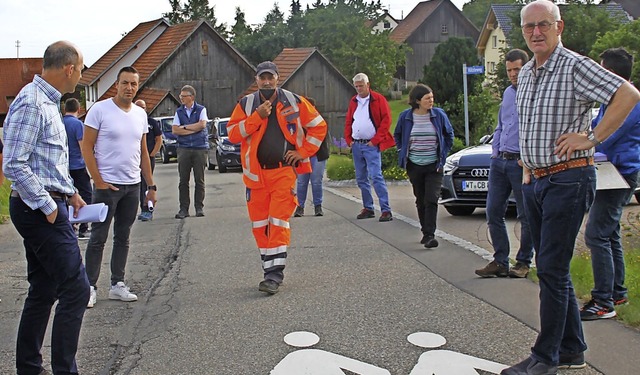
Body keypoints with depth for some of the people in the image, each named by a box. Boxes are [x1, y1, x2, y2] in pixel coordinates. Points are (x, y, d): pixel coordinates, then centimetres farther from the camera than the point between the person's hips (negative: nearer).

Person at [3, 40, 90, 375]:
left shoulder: (47, 102, 16)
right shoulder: (32, 103, -16)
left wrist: (69, 192, 19)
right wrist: (48, 206, -17)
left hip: (45, 208, 10)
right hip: (40, 209, -10)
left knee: (43, 290, 15)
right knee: (75, 289, -8)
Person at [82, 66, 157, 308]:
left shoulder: (140, 114, 10)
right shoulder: (100, 110, -7)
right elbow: (86, 147, -8)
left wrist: (151, 185, 12)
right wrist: (99, 181, -13)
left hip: (132, 185, 5)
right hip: (107, 185, -5)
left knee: (123, 238, 12)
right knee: (98, 238, 1)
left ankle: (117, 285, 21)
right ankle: (90, 287, 12)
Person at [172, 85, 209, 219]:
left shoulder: (201, 109, 5)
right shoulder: (179, 111, 12)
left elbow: (202, 124, -11)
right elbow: (174, 130, 1)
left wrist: (184, 127, -4)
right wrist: (194, 129, -6)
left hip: (200, 148, -2)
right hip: (183, 148, 2)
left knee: (199, 180, 1)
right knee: (183, 180, 0)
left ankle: (199, 207, 8)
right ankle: (183, 208, 5)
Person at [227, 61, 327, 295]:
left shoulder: (294, 101, 3)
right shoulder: (246, 104, 7)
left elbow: (319, 126, 9)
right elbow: (232, 134, -2)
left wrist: (303, 152, 0)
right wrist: (258, 116, -11)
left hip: (284, 171, -3)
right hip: (256, 174, 3)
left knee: (279, 221, -11)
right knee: (259, 225, 6)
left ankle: (275, 274, -7)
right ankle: (270, 269, 19)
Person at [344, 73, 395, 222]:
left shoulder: (378, 99, -3)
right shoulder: (353, 101, 14)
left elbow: (386, 120, -9)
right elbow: (348, 122, 20)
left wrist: (375, 140, -12)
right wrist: (349, 140, 7)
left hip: (371, 145, -6)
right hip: (356, 145, 6)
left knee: (376, 176, -15)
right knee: (361, 179, 9)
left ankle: (386, 210, -13)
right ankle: (368, 208, 19)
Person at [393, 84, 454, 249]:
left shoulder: (439, 114, -3)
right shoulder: (406, 116, -3)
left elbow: (449, 134, 12)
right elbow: (397, 135, 16)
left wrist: (443, 153, 6)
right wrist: (403, 152, 8)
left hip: (434, 166, -1)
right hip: (414, 166, 1)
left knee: (431, 200, -10)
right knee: (420, 201, 10)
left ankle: (430, 235, -9)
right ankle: (425, 232, 23)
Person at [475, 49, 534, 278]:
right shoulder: (507, 93, 18)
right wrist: (495, 152, 13)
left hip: (522, 163, -7)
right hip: (500, 161, 7)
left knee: (526, 217, 3)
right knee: (493, 212, 6)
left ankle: (523, 263, 15)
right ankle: (500, 261, 15)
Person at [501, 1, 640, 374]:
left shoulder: (575, 65, -10)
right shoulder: (526, 73, 14)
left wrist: (591, 138, -18)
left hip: (567, 179, -8)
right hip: (535, 182, 8)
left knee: (552, 269, -6)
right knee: (552, 269, 12)